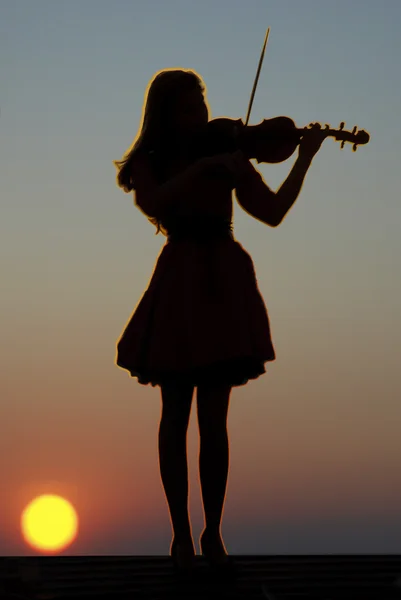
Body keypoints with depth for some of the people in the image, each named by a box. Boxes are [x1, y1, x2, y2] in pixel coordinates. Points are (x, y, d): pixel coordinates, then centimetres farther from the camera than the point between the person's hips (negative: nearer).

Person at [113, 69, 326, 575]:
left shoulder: (227, 158, 10)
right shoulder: (150, 164, 5)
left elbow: (272, 212, 1)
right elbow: (150, 204, -17)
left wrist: (304, 158, -6)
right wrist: (202, 168, -22)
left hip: (224, 285, 1)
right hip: (179, 286, -1)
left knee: (213, 419, -2)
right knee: (176, 415, 1)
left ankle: (213, 533, 6)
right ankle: (181, 532, 8)